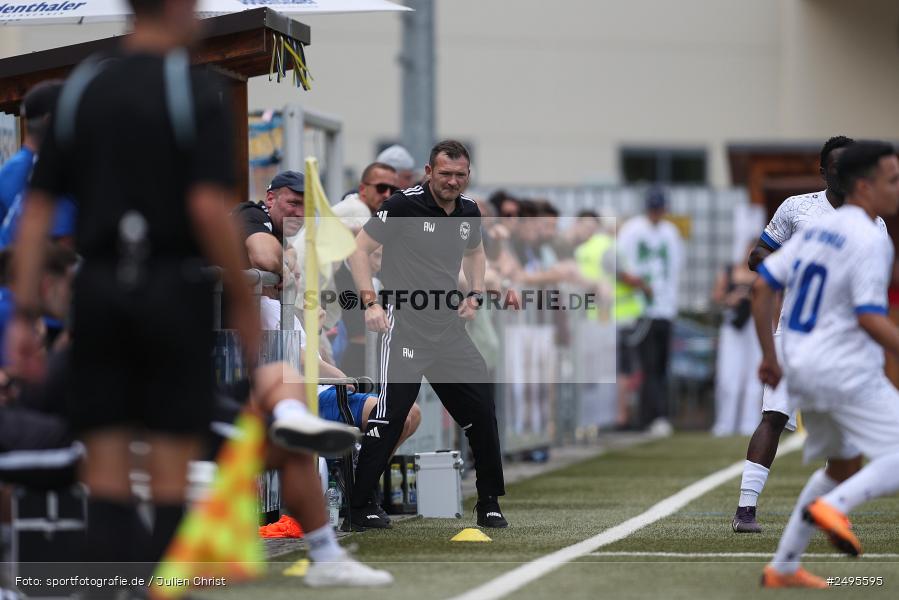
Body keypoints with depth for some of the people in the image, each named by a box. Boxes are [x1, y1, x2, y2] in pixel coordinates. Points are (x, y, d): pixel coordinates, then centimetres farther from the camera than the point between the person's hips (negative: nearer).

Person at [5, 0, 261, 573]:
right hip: (174, 289, -4)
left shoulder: (80, 88, 8)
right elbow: (209, 207, -16)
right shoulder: (197, 89, -7)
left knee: (106, 473, 5)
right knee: (172, 472, 3)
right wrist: (243, 300, -6)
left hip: (99, 288, 4)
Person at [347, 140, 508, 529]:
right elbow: (359, 249, -6)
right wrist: (370, 302, -15)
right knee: (389, 417, -11)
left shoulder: (469, 212, 8)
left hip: (451, 329, 6)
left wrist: (475, 296, 14)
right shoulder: (404, 204, -10)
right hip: (404, 326, -6)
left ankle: (489, 504, 18)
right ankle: (360, 504, -2)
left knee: (481, 413, 6)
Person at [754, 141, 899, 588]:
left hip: (801, 368, 9)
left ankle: (782, 569, 20)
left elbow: (763, 286, 12)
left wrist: (769, 354, 19)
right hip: (845, 372, -9)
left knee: (843, 465, 22)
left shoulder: (816, 229, 11)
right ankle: (834, 506, -25)